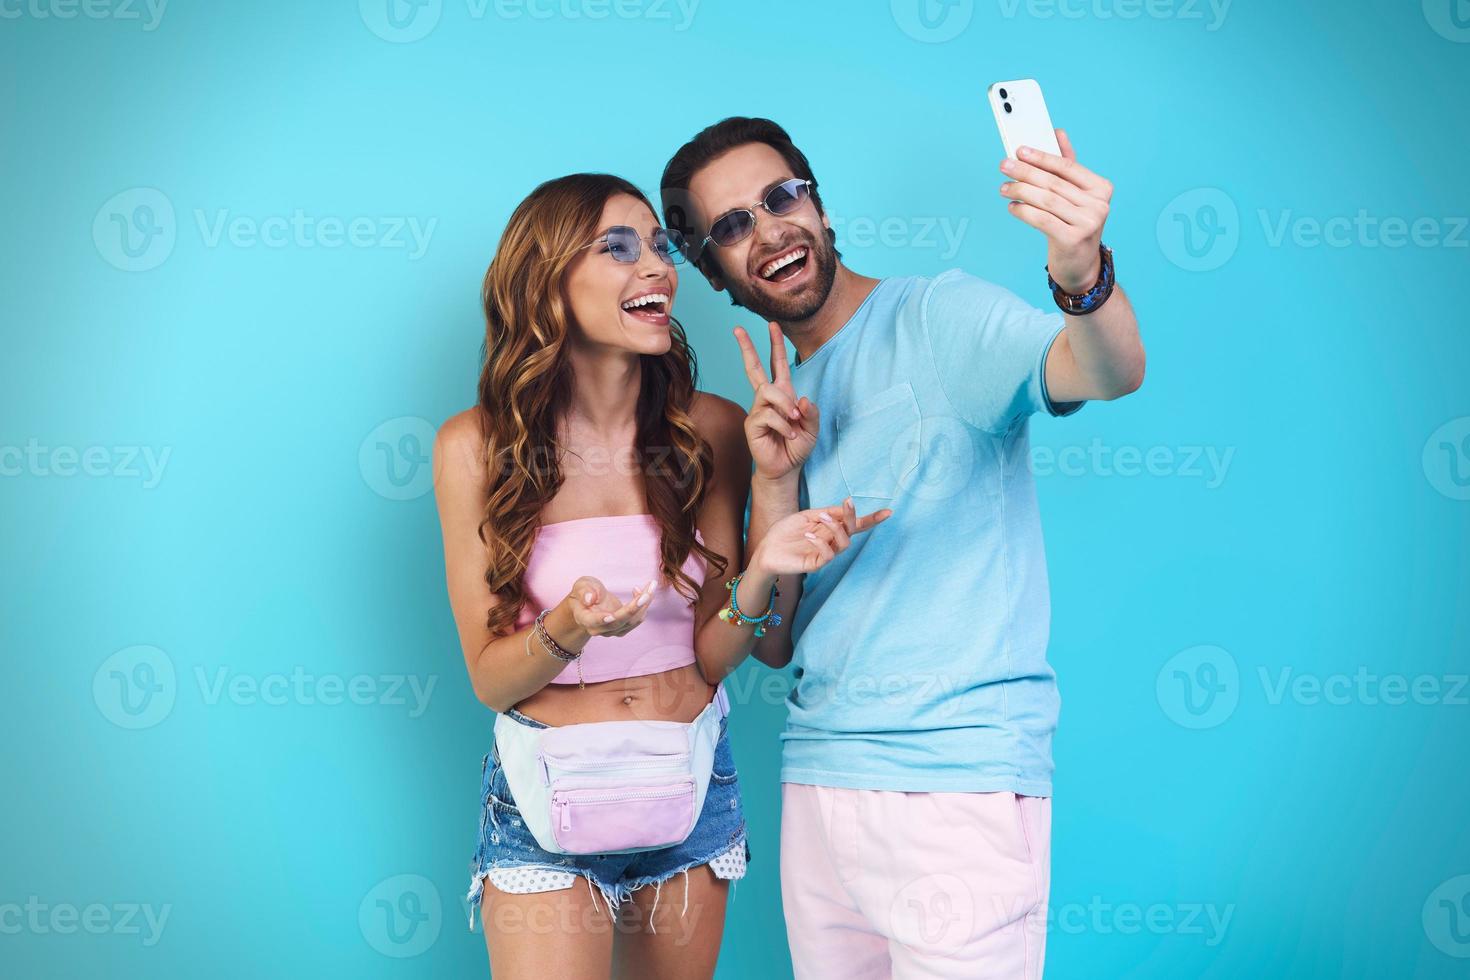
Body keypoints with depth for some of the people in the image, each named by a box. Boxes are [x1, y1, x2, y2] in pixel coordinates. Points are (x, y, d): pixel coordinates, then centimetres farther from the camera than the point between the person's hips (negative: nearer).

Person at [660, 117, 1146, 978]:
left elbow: (1110, 373, -24)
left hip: (959, 785, -6)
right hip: (816, 779, 6)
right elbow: (771, 644, 8)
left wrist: (1082, 273, -46)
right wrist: (776, 480, -7)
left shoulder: (939, 317, -4)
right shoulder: (778, 405, 13)